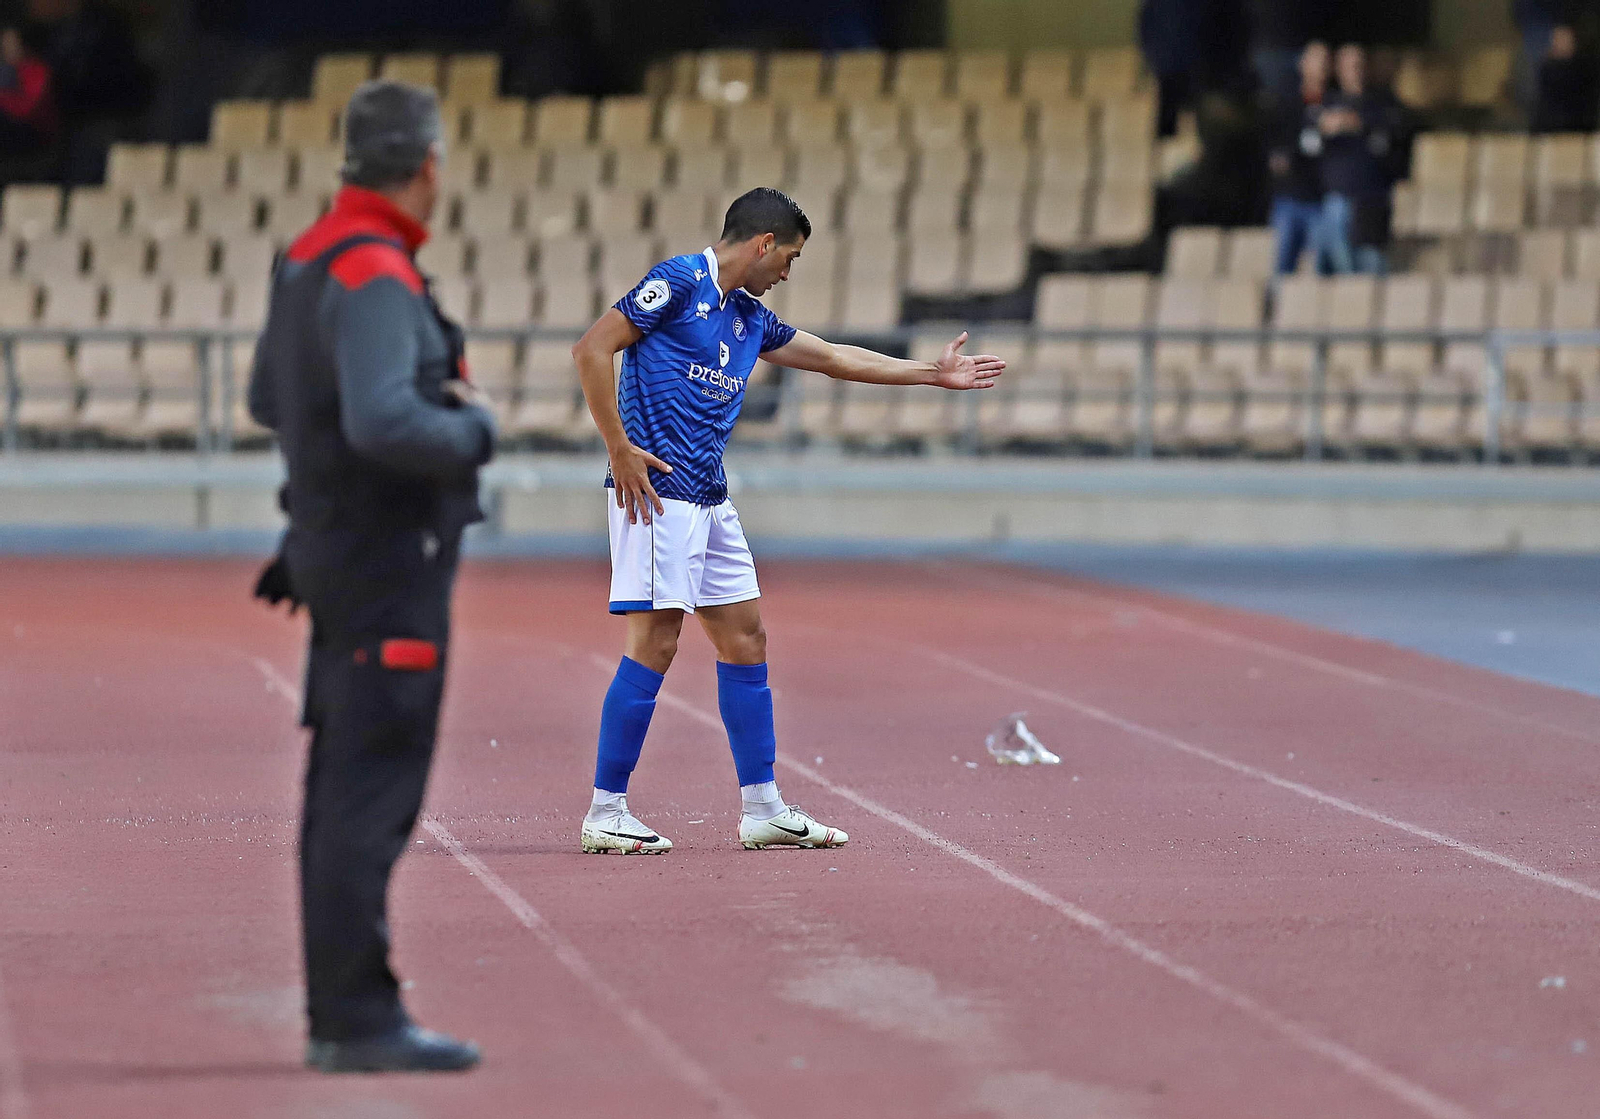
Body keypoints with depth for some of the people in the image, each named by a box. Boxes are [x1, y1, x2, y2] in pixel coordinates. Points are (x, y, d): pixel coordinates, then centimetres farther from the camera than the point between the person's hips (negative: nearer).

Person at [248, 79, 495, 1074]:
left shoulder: (310, 262, 11)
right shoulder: (374, 277, -19)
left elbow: (271, 401, 23)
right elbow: (384, 423, -31)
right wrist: (474, 429, -13)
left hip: (336, 548, 10)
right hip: (389, 562, -10)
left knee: (346, 793, 14)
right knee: (374, 794, -9)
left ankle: (340, 1015, 20)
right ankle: (359, 1020, -9)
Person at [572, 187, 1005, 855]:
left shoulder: (749, 317, 19)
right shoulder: (677, 284, -7)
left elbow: (833, 358, 31)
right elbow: (591, 349, -12)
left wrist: (935, 373, 36)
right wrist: (619, 449, -16)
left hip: (710, 500, 9)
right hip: (659, 491, -9)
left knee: (745, 640, 10)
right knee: (654, 643, -11)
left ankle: (762, 809, 16)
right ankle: (605, 814, -6)